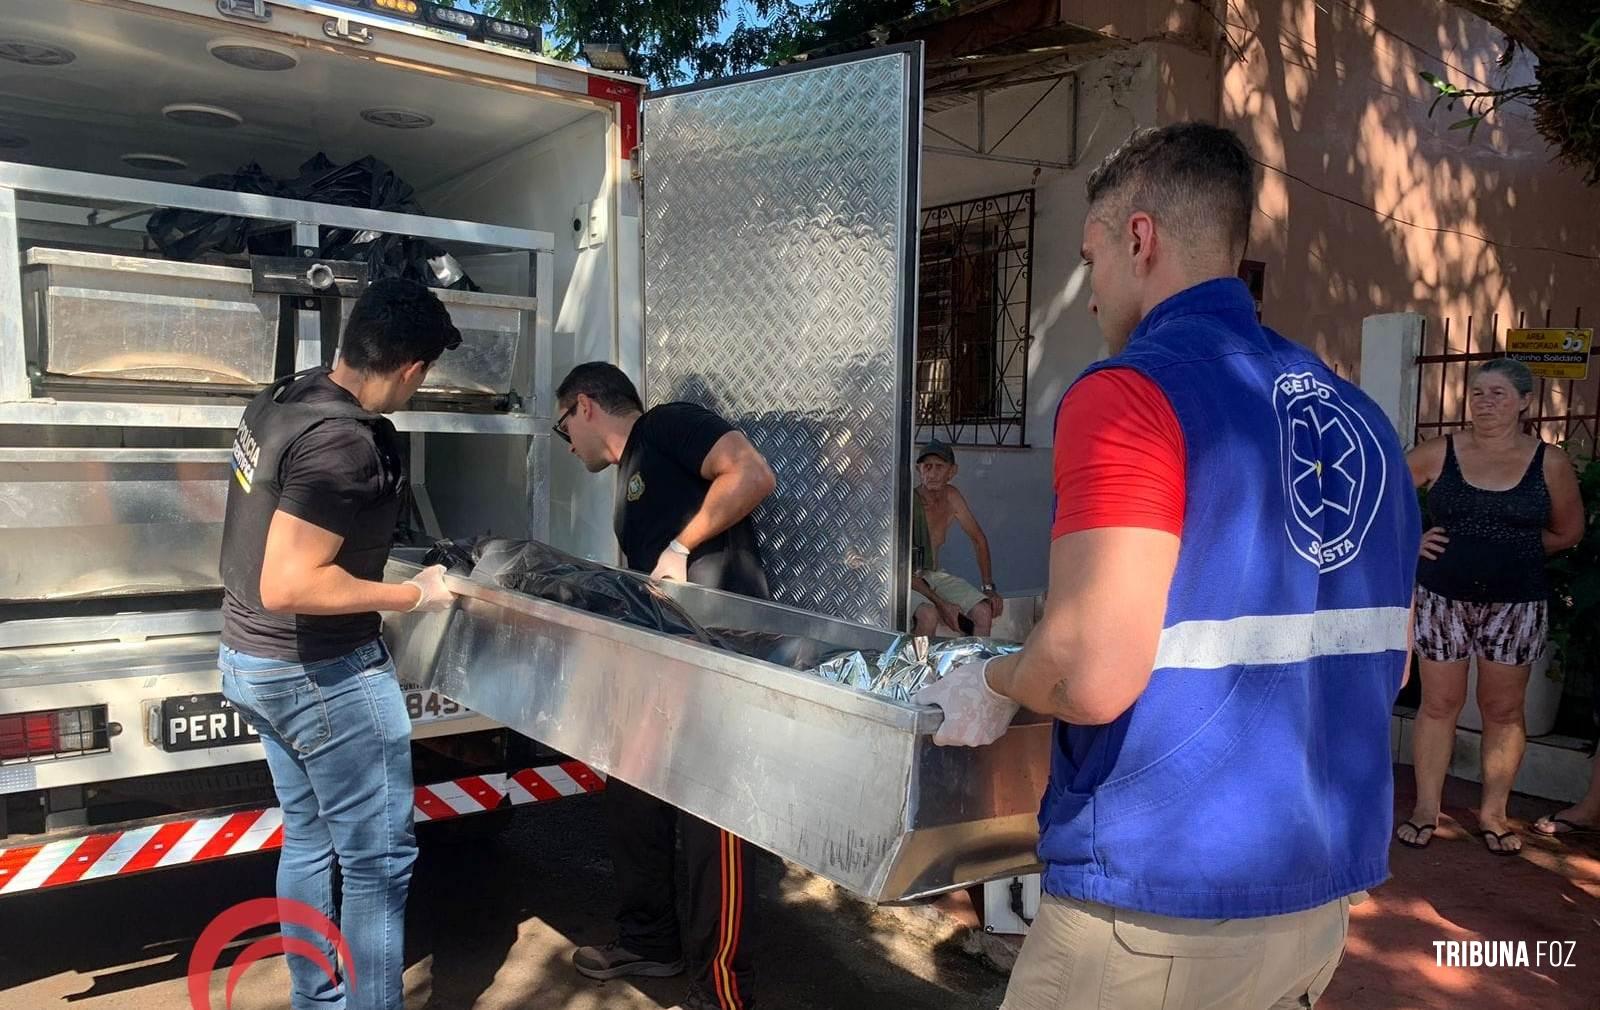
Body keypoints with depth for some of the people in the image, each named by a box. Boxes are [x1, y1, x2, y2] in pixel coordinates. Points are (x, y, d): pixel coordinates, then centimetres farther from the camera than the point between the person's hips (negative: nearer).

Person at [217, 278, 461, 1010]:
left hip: (253, 659, 10)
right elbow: (287, 587, -30)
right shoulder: (343, 441, -26)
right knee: (378, 859, 3)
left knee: (309, 839, 20)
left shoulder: (282, 399, 2)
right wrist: (408, 596, -20)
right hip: (321, 674, -10)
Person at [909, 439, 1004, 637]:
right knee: (929, 616, -35)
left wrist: (989, 588, 7)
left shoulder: (951, 497, -2)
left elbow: (978, 539, 12)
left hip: (933, 574, 7)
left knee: (984, 612, -12)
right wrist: (940, 604, -26)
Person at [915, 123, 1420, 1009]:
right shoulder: (1359, 417, 6)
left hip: (1163, 903, -7)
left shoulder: (1131, 392, -17)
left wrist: (994, 683, -6)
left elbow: (1093, 675, -26)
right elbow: (1380, 663, 14)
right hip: (1323, 893, 7)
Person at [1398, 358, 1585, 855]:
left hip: (1517, 605, 1)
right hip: (1442, 600, 0)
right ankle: (1426, 809, 16)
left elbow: (1569, 530, 11)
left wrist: (1517, 549, 4)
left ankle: (1493, 813, 24)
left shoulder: (1550, 462, -1)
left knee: (1503, 709, 10)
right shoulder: (1439, 453, -2)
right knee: (1439, 703, 6)